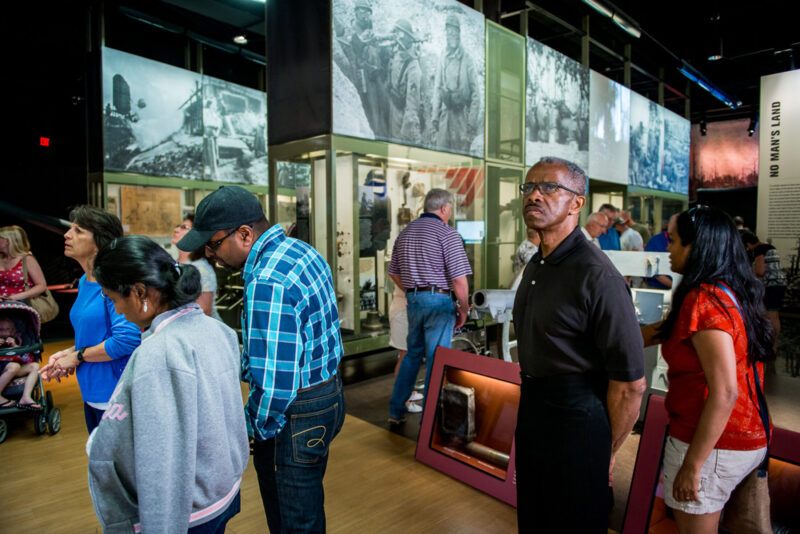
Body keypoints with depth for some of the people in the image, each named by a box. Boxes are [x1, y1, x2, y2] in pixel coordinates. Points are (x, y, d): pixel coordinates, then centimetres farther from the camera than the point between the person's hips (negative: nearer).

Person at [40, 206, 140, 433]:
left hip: (115, 395, -9)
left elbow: (127, 339, -28)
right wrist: (66, 353, 3)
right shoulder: (84, 281, 8)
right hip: (92, 393, 9)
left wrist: (77, 356, -15)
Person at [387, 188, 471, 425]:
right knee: (436, 359, 3)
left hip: (413, 300, 7)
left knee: (413, 353, 21)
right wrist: (464, 309, -4)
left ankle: (396, 410, 27)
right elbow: (459, 279, -16)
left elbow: (394, 274, 16)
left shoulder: (405, 233, 11)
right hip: (439, 301, -7)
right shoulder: (447, 233, -11)